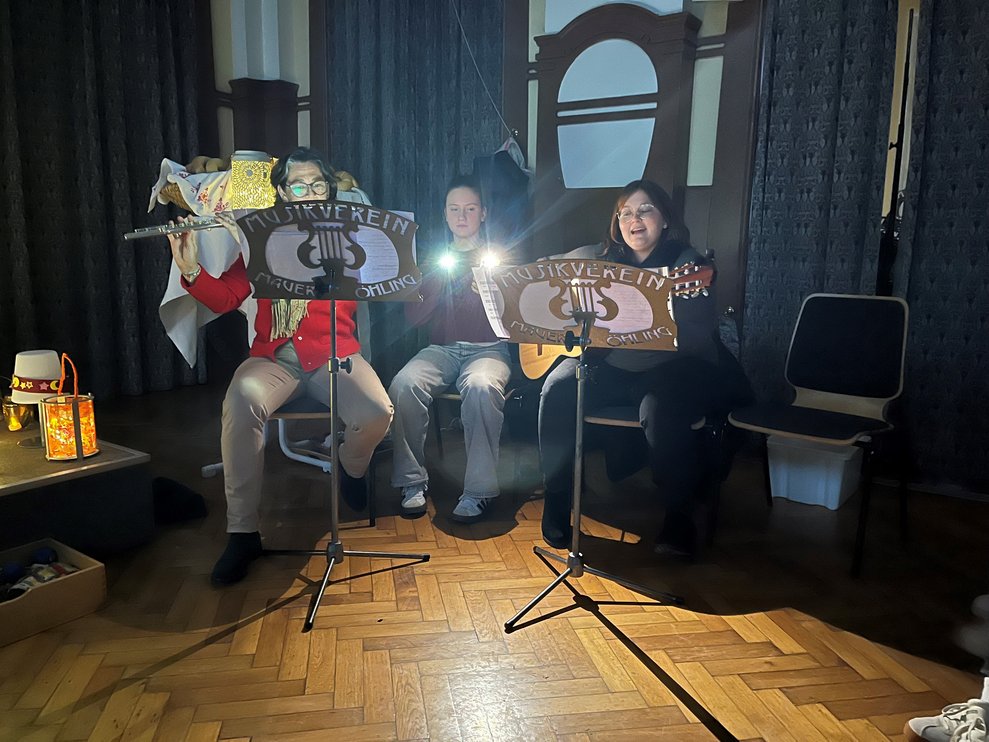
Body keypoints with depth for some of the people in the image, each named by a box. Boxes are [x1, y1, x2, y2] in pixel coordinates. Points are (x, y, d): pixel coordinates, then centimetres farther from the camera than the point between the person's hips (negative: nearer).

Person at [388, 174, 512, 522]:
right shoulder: (436, 259, 19)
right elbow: (415, 316, 6)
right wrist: (441, 275, -4)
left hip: (488, 348, -2)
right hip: (441, 348, 3)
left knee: (481, 387, -37)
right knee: (403, 385, -29)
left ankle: (477, 492, -27)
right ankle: (412, 482, -16)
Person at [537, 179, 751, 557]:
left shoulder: (686, 262, -1)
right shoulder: (599, 259, 10)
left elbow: (698, 334, -13)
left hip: (671, 368, -3)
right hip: (610, 365, 3)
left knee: (663, 409, -34)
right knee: (558, 390, -23)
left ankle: (679, 516, -11)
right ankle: (556, 499, -8)